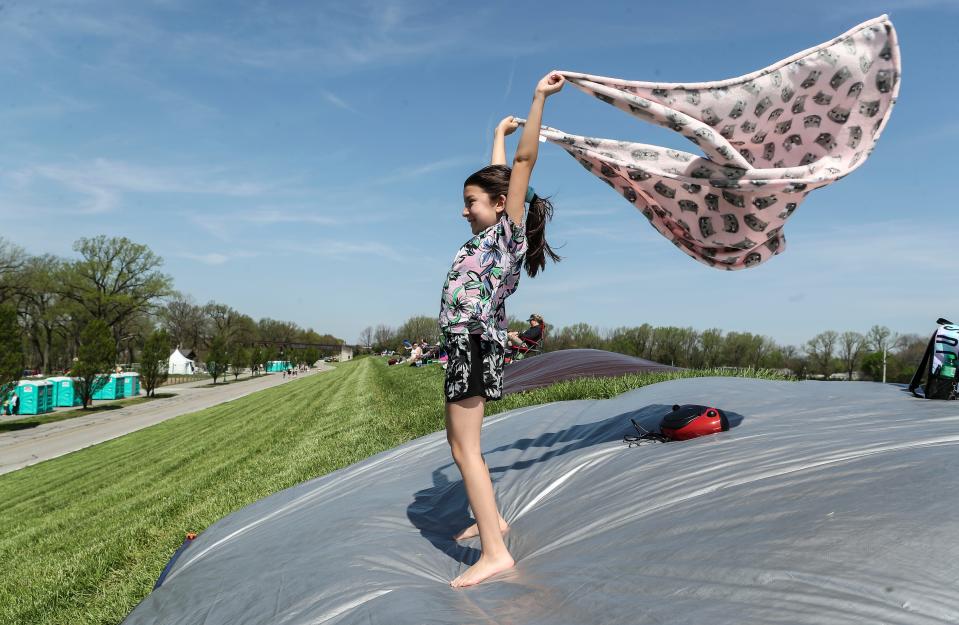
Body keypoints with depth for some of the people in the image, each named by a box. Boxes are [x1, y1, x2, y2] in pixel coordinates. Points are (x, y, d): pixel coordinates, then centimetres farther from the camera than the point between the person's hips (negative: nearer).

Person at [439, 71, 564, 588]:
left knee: (465, 448, -11)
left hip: (476, 341, -10)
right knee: (457, 442, 17)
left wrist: (539, 99, -11)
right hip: (465, 342, 10)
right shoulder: (492, 232, 16)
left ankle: (495, 553, -9)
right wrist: (500, 131, 40)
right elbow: (497, 174, 30)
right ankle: (491, 518, 30)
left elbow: (524, 162, -10)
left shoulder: (510, 231, -5)